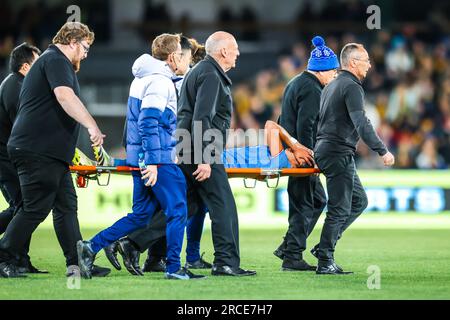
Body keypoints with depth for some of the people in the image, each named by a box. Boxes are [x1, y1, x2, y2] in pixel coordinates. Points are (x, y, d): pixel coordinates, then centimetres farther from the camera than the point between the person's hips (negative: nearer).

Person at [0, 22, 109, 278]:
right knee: (36, 208, -7)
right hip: (37, 150, -11)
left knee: (66, 205, 7)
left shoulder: (53, 61, 25)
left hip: (51, 152, 11)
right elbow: (65, 95, -27)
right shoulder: (56, 60, -9)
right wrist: (92, 126, -36)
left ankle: (77, 264, 5)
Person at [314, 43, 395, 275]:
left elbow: (320, 121, 24)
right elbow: (361, 124, -23)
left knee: (359, 201, 16)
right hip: (339, 154, -10)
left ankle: (325, 246, 13)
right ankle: (325, 262, -6)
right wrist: (382, 151, -24)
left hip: (324, 149, 10)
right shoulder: (351, 87, -12)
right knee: (340, 209, -7)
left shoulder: (331, 86, 19)